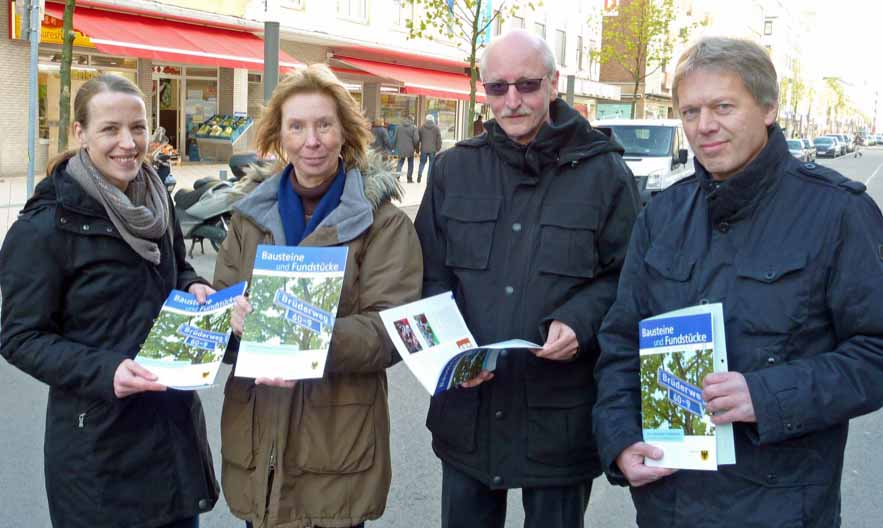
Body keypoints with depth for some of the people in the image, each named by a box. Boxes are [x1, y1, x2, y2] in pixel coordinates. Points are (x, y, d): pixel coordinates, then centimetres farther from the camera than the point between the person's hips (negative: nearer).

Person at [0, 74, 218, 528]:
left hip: (175, 420, 6)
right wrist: (103, 372, -27)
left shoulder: (155, 202, 5)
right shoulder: (44, 227, -15)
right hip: (97, 439, -6)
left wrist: (194, 287, -3)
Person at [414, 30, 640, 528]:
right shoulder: (454, 168, 6)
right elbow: (431, 275, 7)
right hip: (467, 410, 3)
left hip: (561, 414, -2)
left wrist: (580, 322, -19)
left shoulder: (604, 172, -2)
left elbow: (627, 277, 0)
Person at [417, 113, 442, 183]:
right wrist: (438, 148, 11)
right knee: (431, 164, 4)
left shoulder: (421, 128, 4)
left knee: (422, 162, 14)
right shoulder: (436, 128, 1)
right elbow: (439, 140, 1)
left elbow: (418, 139, 9)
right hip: (432, 149, -1)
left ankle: (419, 174, -7)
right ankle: (429, 179, 0)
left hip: (424, 149, 1)